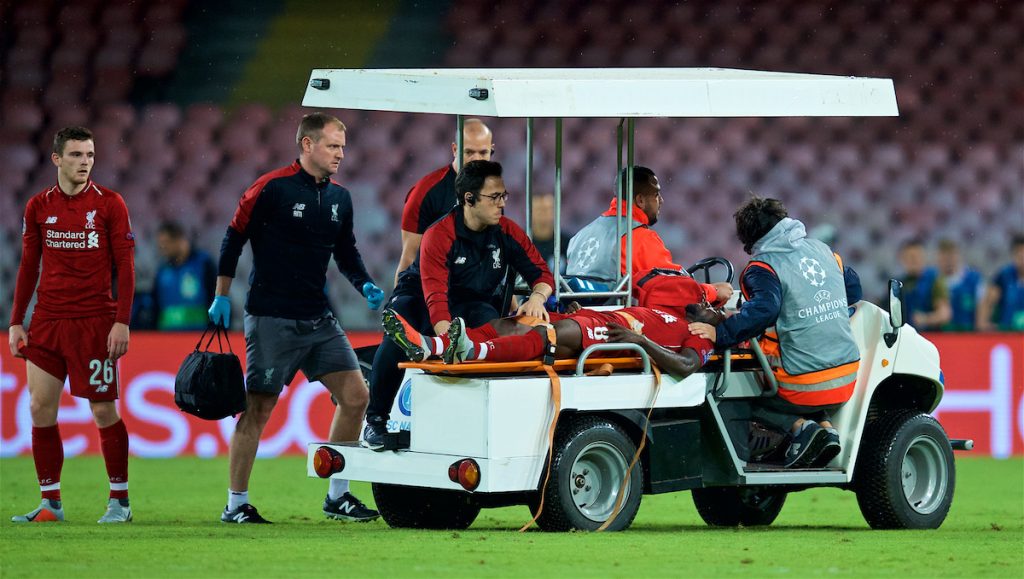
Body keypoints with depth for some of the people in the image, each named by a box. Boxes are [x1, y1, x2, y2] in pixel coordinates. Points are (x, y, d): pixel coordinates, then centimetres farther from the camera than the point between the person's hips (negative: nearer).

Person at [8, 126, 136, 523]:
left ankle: (119, 501, 8)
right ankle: (51, 503, 6)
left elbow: (125, 266, -2)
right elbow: (28, 267, 13)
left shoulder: (108, 204, -2)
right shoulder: (39, 207, 8)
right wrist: (16, 322, 7)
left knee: (104, 411, -2)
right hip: (47, 322, 4)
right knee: (41, 408, -1)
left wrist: (122, 322, -10)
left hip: (95, 322, -3)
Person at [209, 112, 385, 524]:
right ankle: (236, 503, 4)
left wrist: (365, 286, 4)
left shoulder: (339, 198, 10)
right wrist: (222, 297, -2)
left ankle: (337, 495, 10)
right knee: (258, 408, -4)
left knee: (355, 397, 0)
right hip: (271, 319, -6)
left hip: (318, 318, 6)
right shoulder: (272, 188, -9)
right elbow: (234, 238, -3)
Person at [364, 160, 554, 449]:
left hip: (472, 303, 3)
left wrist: (537, 298, -28)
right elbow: (435, 297, -33)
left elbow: (541, 273, -2)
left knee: (491, 325, -35)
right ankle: (376, 421, -21)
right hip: (420, 299, -3)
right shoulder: (439, 236, -24)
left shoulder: (507, 233, -7)